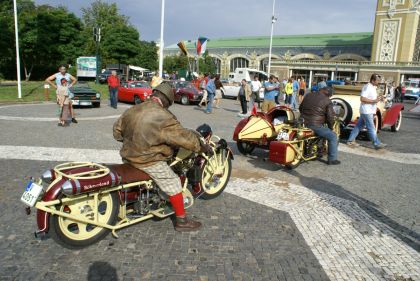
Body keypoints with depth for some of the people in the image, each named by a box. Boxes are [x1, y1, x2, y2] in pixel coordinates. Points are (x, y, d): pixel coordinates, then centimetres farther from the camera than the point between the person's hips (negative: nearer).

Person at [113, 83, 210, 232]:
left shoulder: (132, 110, 4)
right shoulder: (163, 117, -19)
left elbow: (117, 131, 15)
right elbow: (183, 136, -18)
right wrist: (201, 146, -4)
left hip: (128, 156, 8)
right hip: (148, 161, -8)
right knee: (173, 183, 1)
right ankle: (181, 220, 8)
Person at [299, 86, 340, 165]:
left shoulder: (308, 96, 14)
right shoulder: (327, 101, -5)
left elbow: (300, 108, 24)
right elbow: (330, 116, -9)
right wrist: (331, 127, 7)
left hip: (303, 123, 7)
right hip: (315, 125, -7)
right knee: (333, 136, 5)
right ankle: (332, 159, 5)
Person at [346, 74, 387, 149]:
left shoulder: (373, 87, 14)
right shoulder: (367, 87, -17)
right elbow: (362, 99, -24)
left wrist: (377, 98, 9)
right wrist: (373, 101, -22)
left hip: (369, 111, 10)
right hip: (366, 111, -10)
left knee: (359, 126, 12)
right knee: (371, 128, -4)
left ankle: (350, 140, 18)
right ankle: (377, 144, 1)